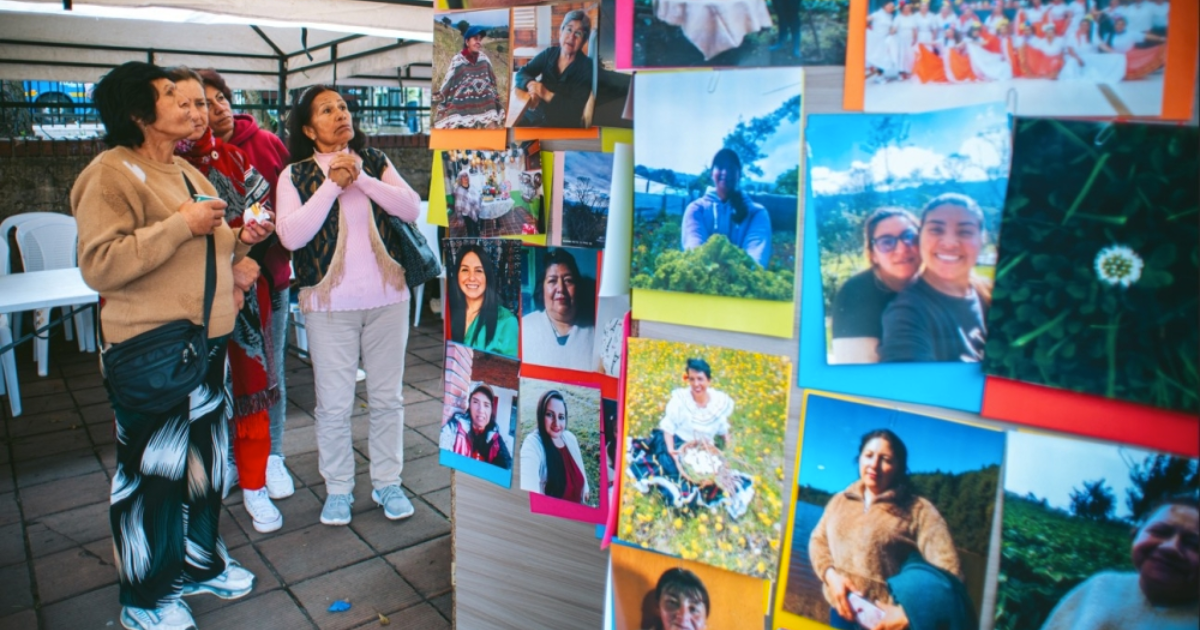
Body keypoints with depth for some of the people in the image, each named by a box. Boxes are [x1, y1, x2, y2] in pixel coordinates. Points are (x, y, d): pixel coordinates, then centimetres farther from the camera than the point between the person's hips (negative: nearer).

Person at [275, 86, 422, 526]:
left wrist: (361, 179, -15)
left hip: (387, 297, 2)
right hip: (329, 303, -2)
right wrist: (332, 185, -15)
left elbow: (412, 209, -6)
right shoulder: (295, 175, 1)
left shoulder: (375, 162, 7)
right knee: (333, 406, 5)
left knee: (388, 398, 11)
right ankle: (338, 489, 24)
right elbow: (290, 236, -13)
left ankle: (387, 482, 26)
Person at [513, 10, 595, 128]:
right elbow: (520, 74, 2)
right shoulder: (549, 54, 5)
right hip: (535, 115, 5)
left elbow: (576, 110, -16)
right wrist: (530, 84, -21)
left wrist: (547, 95, -25)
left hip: (563, 124, -5)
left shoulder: (586, 67, -8)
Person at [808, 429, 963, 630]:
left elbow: (947, 573, -14)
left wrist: (908, 613, -23)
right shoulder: (840, 500, 7)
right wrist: (831, 575, -10)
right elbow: (818, 540, 9)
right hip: (840, 612, 4)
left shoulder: (920, 511, -7)